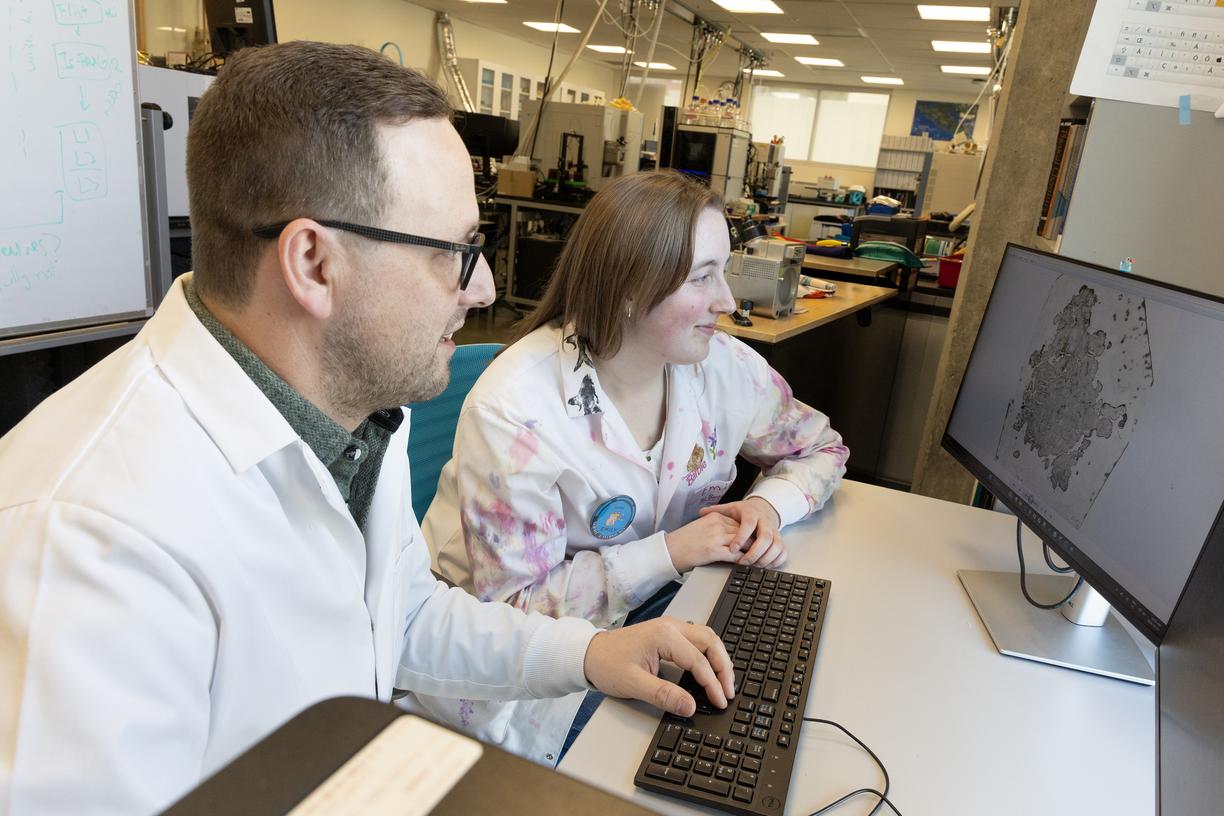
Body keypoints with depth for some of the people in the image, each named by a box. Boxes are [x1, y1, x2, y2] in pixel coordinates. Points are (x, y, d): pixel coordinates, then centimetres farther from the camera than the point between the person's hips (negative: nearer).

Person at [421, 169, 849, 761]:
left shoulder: (723, 365, -9)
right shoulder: (514, 412, -26)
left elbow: (821, 449, 8)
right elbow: (516, 606, -21)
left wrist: (769, 504, -14)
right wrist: (669, 553, -25)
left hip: (655, 603, 5)